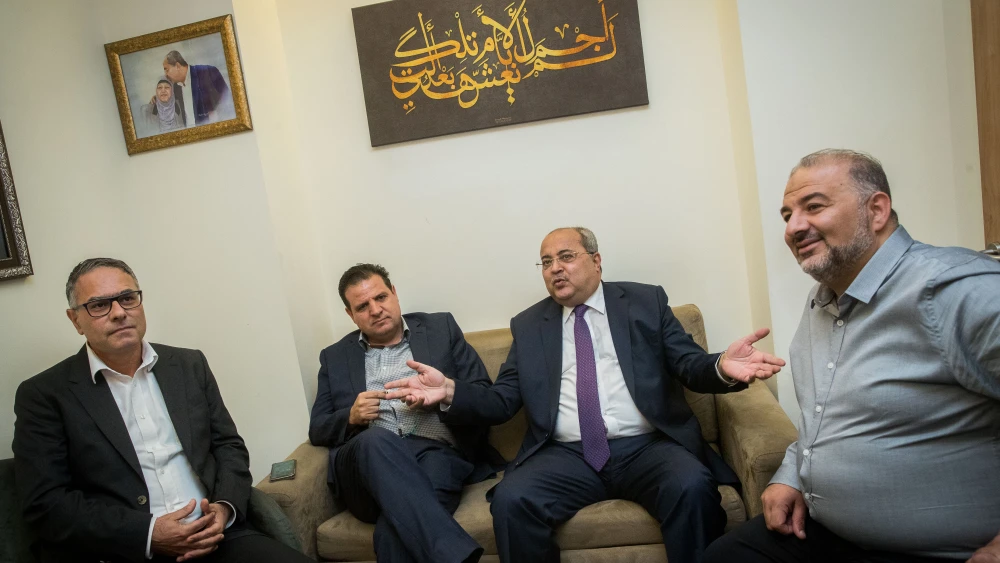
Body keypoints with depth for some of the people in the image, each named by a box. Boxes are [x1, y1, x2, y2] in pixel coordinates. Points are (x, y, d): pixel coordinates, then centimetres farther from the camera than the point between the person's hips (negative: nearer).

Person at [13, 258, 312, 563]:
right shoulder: (44, 395, 2)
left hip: (216, 538, 4)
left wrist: (224, 508, -5)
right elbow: (44, 504, -3)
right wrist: (149, 534, -13)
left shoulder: (190, 366, 11)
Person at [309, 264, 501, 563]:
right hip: (369, 457, 3)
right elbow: (317, 430, 18)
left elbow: (483, 394, 10)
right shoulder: (335, 357, 21)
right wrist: (351, 417, -4)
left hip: (437, 452, -2)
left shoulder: (441, 328, 16)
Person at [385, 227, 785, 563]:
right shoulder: (528, 325, 14)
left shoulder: (646, 301, 11)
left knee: (693, 488, -31)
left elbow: (689, 365, 4)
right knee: (510, 500, -26)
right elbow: (502, 401, 11)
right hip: (566, 456, 1)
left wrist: (721, 367, -20)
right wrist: (451, 391, -8)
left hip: (647, 447, -1)